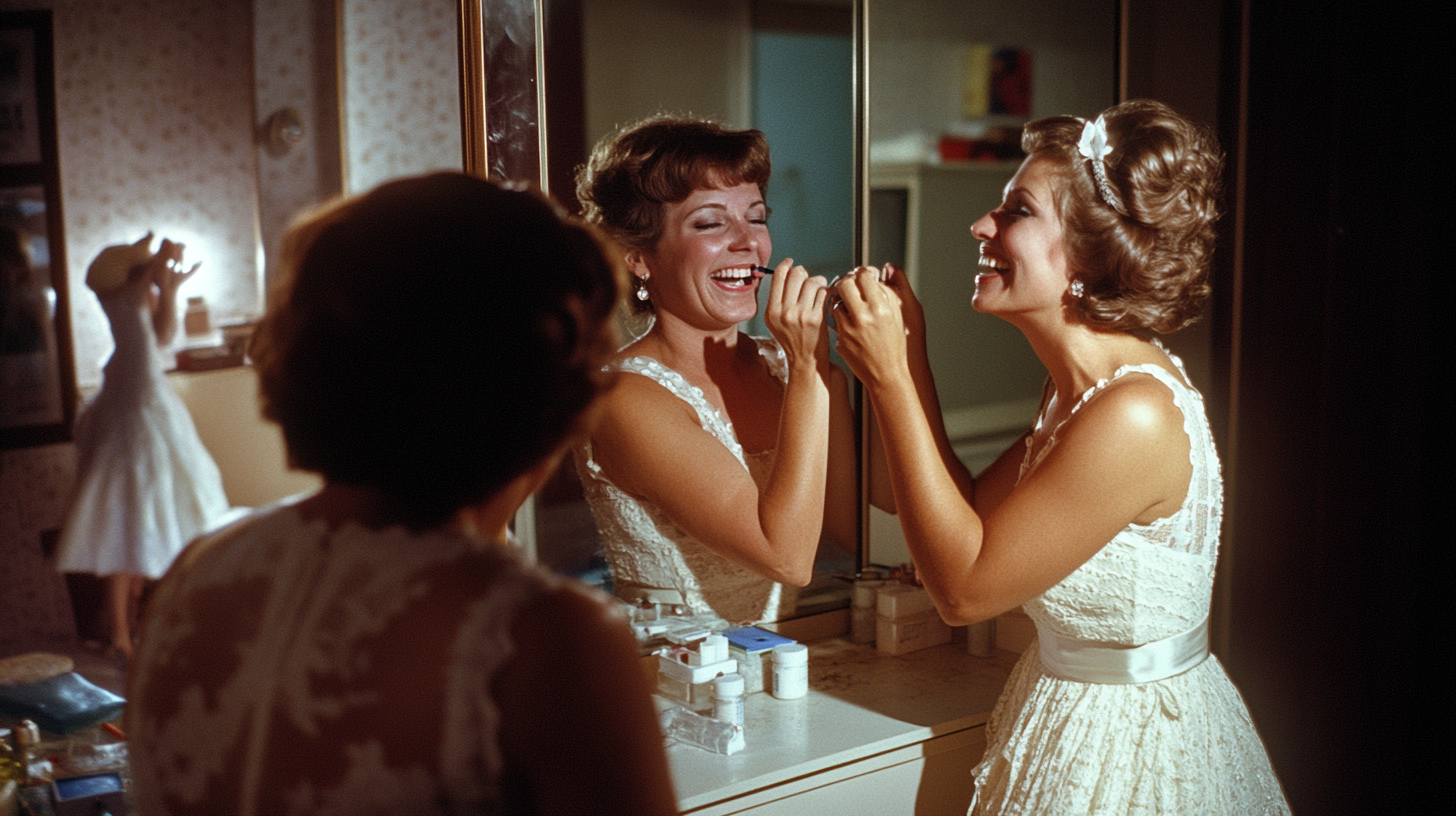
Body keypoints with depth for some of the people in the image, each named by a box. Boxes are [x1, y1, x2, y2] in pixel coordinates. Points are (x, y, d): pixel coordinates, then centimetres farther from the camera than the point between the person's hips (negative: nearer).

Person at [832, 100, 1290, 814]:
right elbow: (972, 516, 3)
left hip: (1129, 757, -8)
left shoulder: (1135, 417, -28)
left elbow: (964, 589, -23)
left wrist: (890, 379, -22)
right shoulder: (1081, 385, 0)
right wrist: (909, 358, -1)